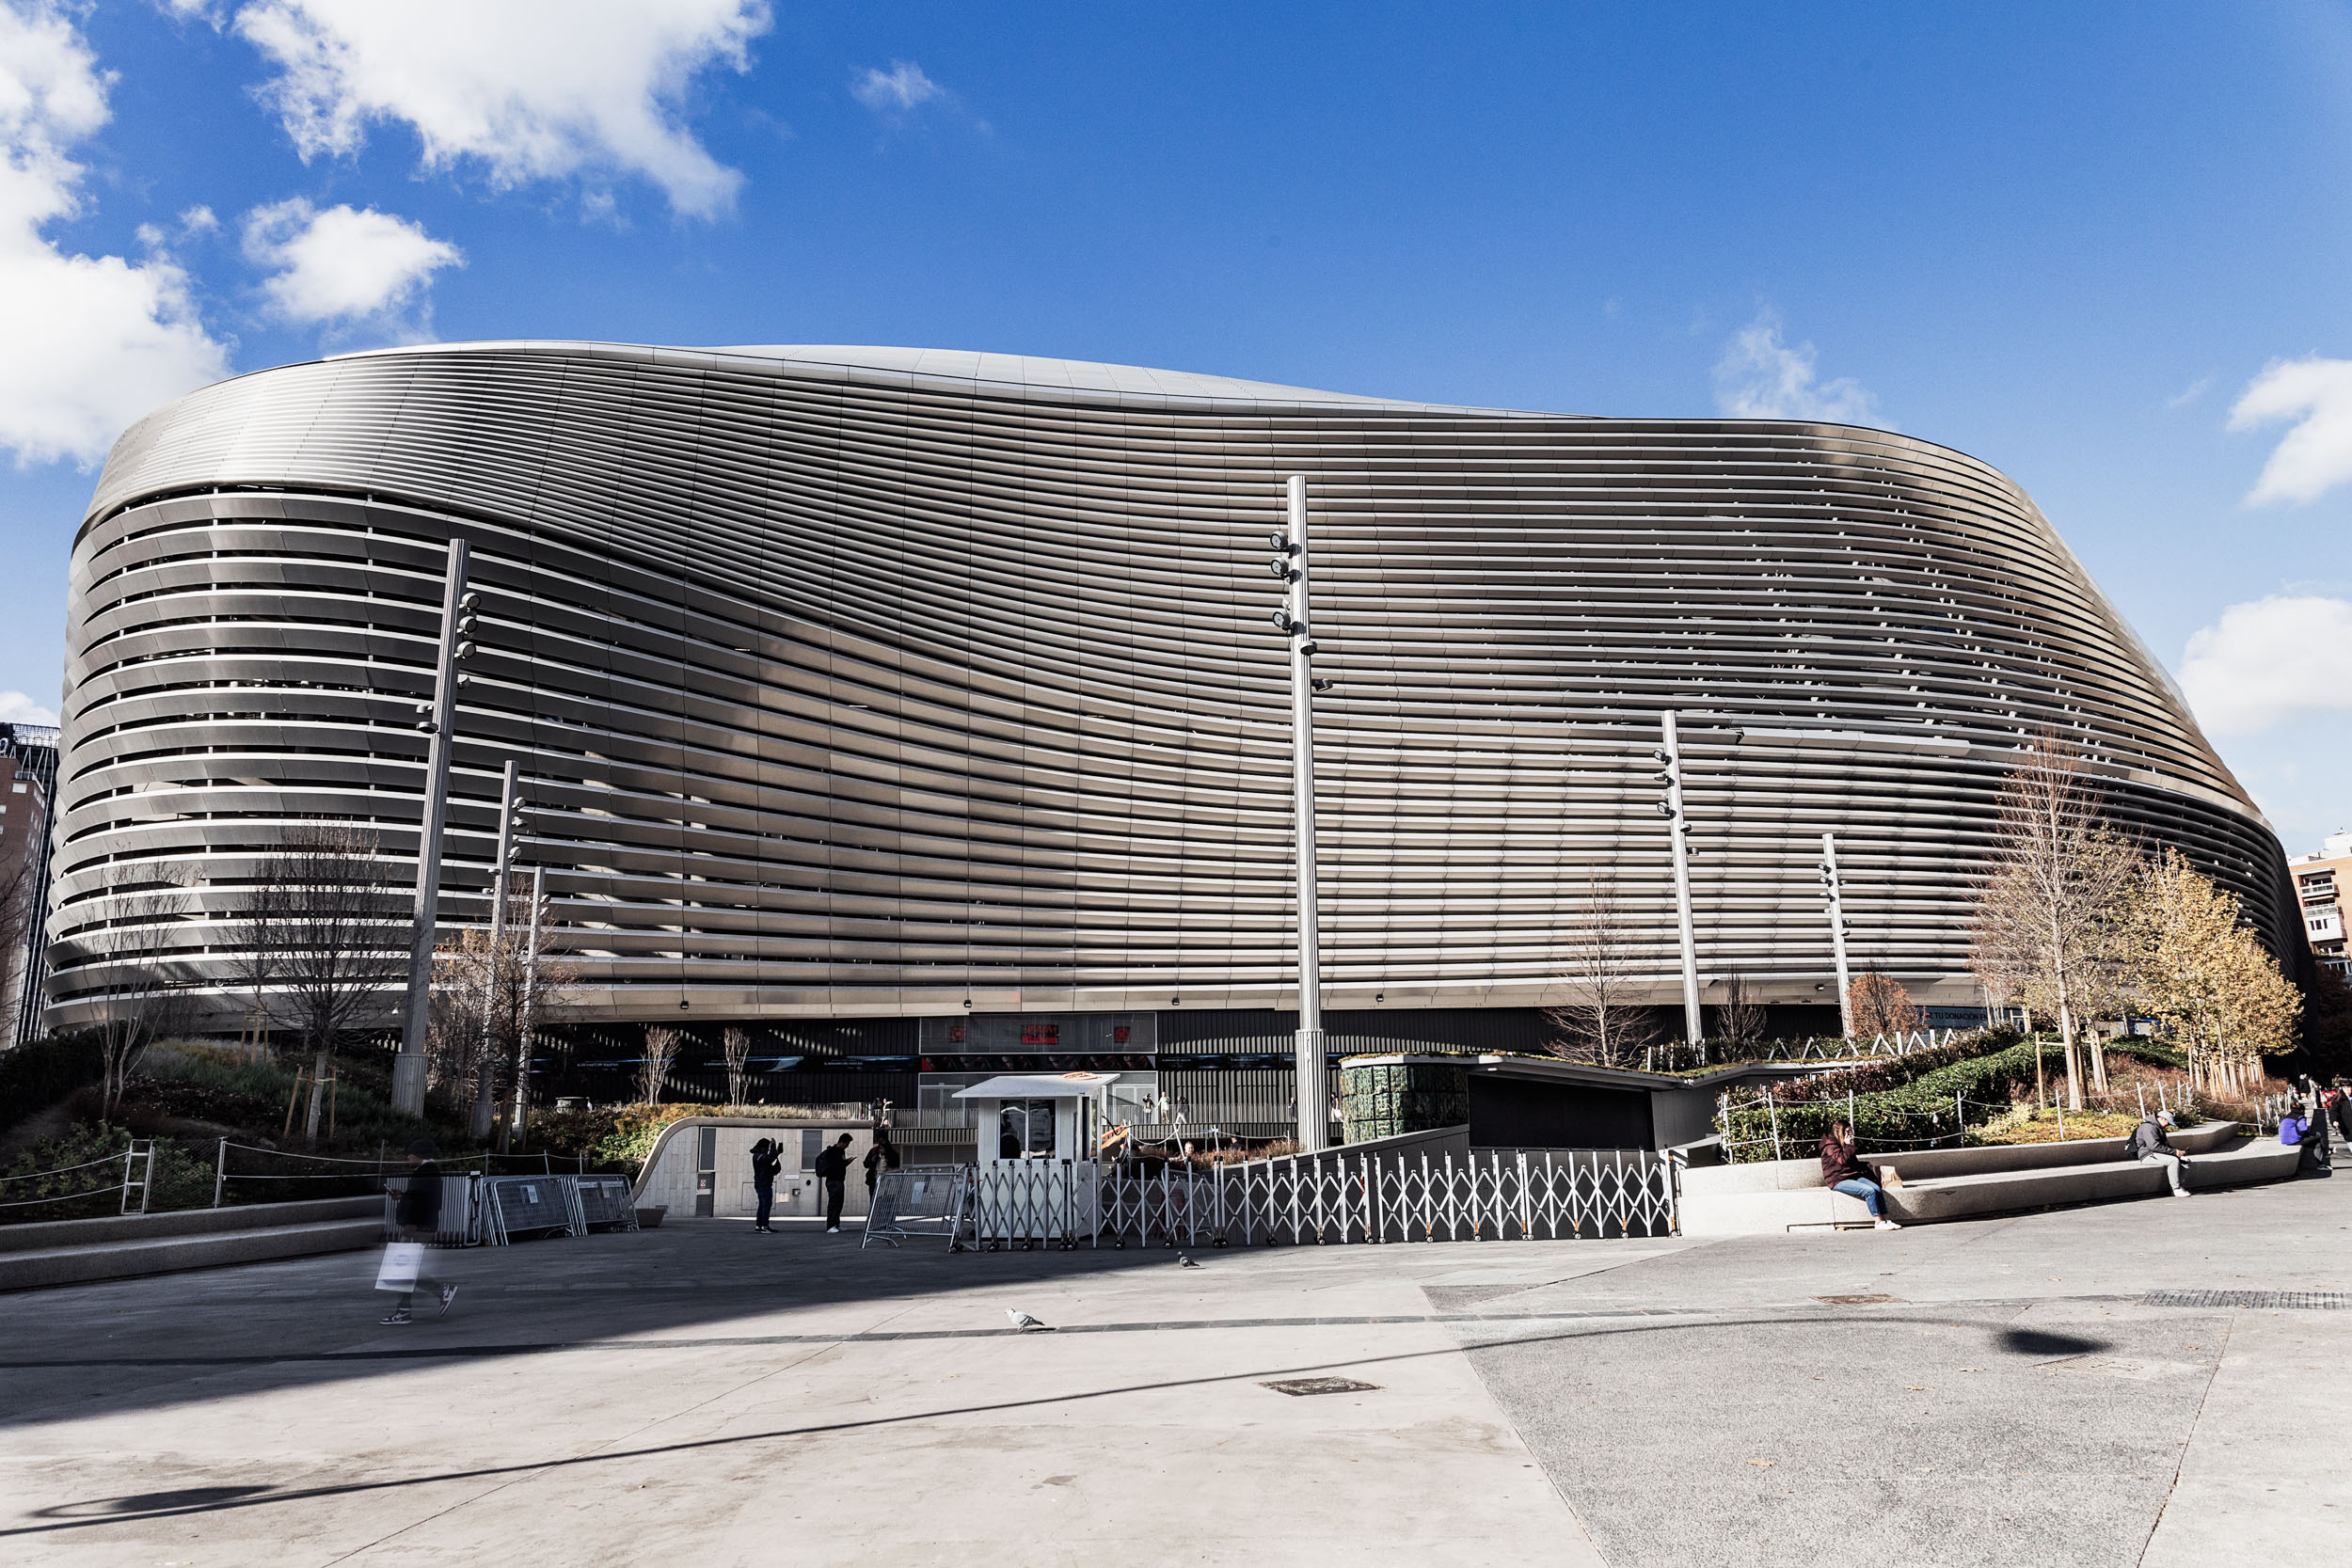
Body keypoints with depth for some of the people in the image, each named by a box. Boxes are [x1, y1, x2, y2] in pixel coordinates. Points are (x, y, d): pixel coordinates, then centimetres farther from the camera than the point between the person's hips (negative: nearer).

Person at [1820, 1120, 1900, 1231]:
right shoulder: (1830, 1145, -7)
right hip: (1838, 1181, -9)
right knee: (1869, 1191, -27)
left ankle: (1885, 1219, -16)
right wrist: (1848, 1146, -11)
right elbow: (1843, 1160, -20)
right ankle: (1878, 1222, -22)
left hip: (1853, 1176, 9)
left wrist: (1864, 1165, 15)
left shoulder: (1845, 1145, 21)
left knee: (1877, 1188, -15)